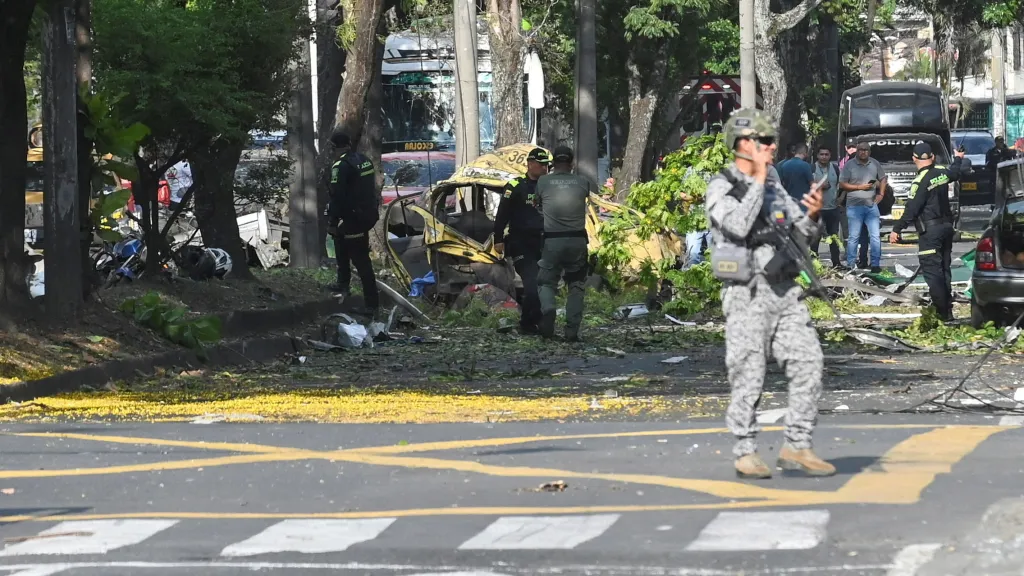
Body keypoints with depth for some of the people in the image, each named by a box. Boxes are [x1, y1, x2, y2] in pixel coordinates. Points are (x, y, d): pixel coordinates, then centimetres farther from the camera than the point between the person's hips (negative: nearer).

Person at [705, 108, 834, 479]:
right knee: (748, 375, -4)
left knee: (808, 363, -1)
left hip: (785, 293, 6)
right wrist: (758, 179, -14)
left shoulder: (774, 188, 17)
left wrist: (813, 215, -4)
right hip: (747, 294, -6)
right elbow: (738, 225, -20)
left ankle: (797, 447, 5)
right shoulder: (720, 188, -3)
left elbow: (801, 233, 18)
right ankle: (746, 453, 5)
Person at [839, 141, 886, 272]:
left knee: (875, 236, 1)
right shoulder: (849, 165, -3)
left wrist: (881, 194, 5)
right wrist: (859, 187, -12)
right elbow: (842, 184, -5)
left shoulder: (875, 164, 7)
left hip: (872, 206, 3)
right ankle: (850, 265, 6)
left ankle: (875, 264, 5)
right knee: (854, 237, 0)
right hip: (854, 206, -3)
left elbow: (882, 179, 20)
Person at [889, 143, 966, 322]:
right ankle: (947, 311, 20)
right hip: (946, 226, 8)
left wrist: (897, 229, -16)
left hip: (930, 231, -8)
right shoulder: (943, 172, 5)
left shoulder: (920, 181, -17)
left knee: (932, 271, -7)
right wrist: (958, 159, 52)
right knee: (944, 269, 15)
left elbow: (911, 210, -21)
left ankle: (941, 312, -13)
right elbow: (955, 173, 30)